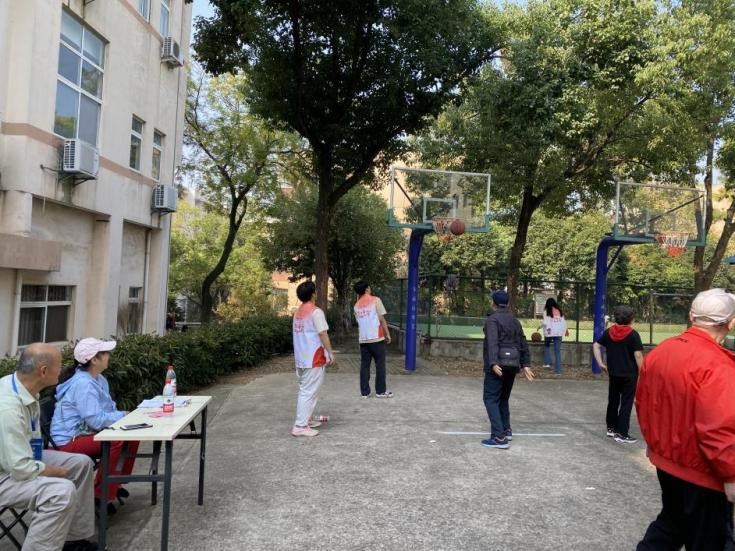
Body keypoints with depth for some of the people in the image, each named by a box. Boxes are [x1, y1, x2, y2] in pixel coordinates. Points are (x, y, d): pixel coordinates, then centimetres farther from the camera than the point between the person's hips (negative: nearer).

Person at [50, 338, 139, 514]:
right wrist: (124, 416, -17)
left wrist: (124, 415, -7)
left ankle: (116, 482, 17)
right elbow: (96, 420, -29)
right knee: (115, 442, -30)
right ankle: (101, 496, -14)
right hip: (69, 441, -10)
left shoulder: (98, 379, 6)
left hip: (84, 432, 10)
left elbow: (108, 409, 13)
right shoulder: (83, 384, -25)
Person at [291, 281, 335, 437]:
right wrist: (330, 352, -8)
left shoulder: (297, 312, 11)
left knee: (304, 390, 17)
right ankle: (300, 426, -5)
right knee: (309, 392, -5)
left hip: (301, 358, 9)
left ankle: (306, 419, 24)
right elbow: (323, 334, -15)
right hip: (314, 358, -9)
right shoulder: (316, 311, -13)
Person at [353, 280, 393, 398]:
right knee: (380, 364, 4)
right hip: (377, 338, -4)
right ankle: (380, 391, 8)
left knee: (364, 365, 7)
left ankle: (365, 392, 7)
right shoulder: (375, 300, -4)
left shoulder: (357, 305, 10)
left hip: (363, 339, 5)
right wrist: (387, 334, 1)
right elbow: (381, 319, -6)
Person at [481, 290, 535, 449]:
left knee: (491, 399, -4)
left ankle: (499, 437, -13)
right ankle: (506, 430, 27)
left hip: (498, 365, -7)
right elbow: (523, 344, 12)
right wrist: (525, 365, 13)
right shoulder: (514, 321, 14)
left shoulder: (492, 320, -8)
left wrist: (493, 363, -31)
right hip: (513, 364, 7)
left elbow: (492, 342, -22)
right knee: (503, 398, 21)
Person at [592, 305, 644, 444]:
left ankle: (611, 428, 27)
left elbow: (596, 345, 7)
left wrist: (600, 363, 10)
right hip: (629, 374, -5)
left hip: (613, 373, 5)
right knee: (626, 404, 2)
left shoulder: (608, 332, 3)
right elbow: (638, 355, -16)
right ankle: (622, 434, 4)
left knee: (613, 401, 17)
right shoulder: (633, 334, -13)